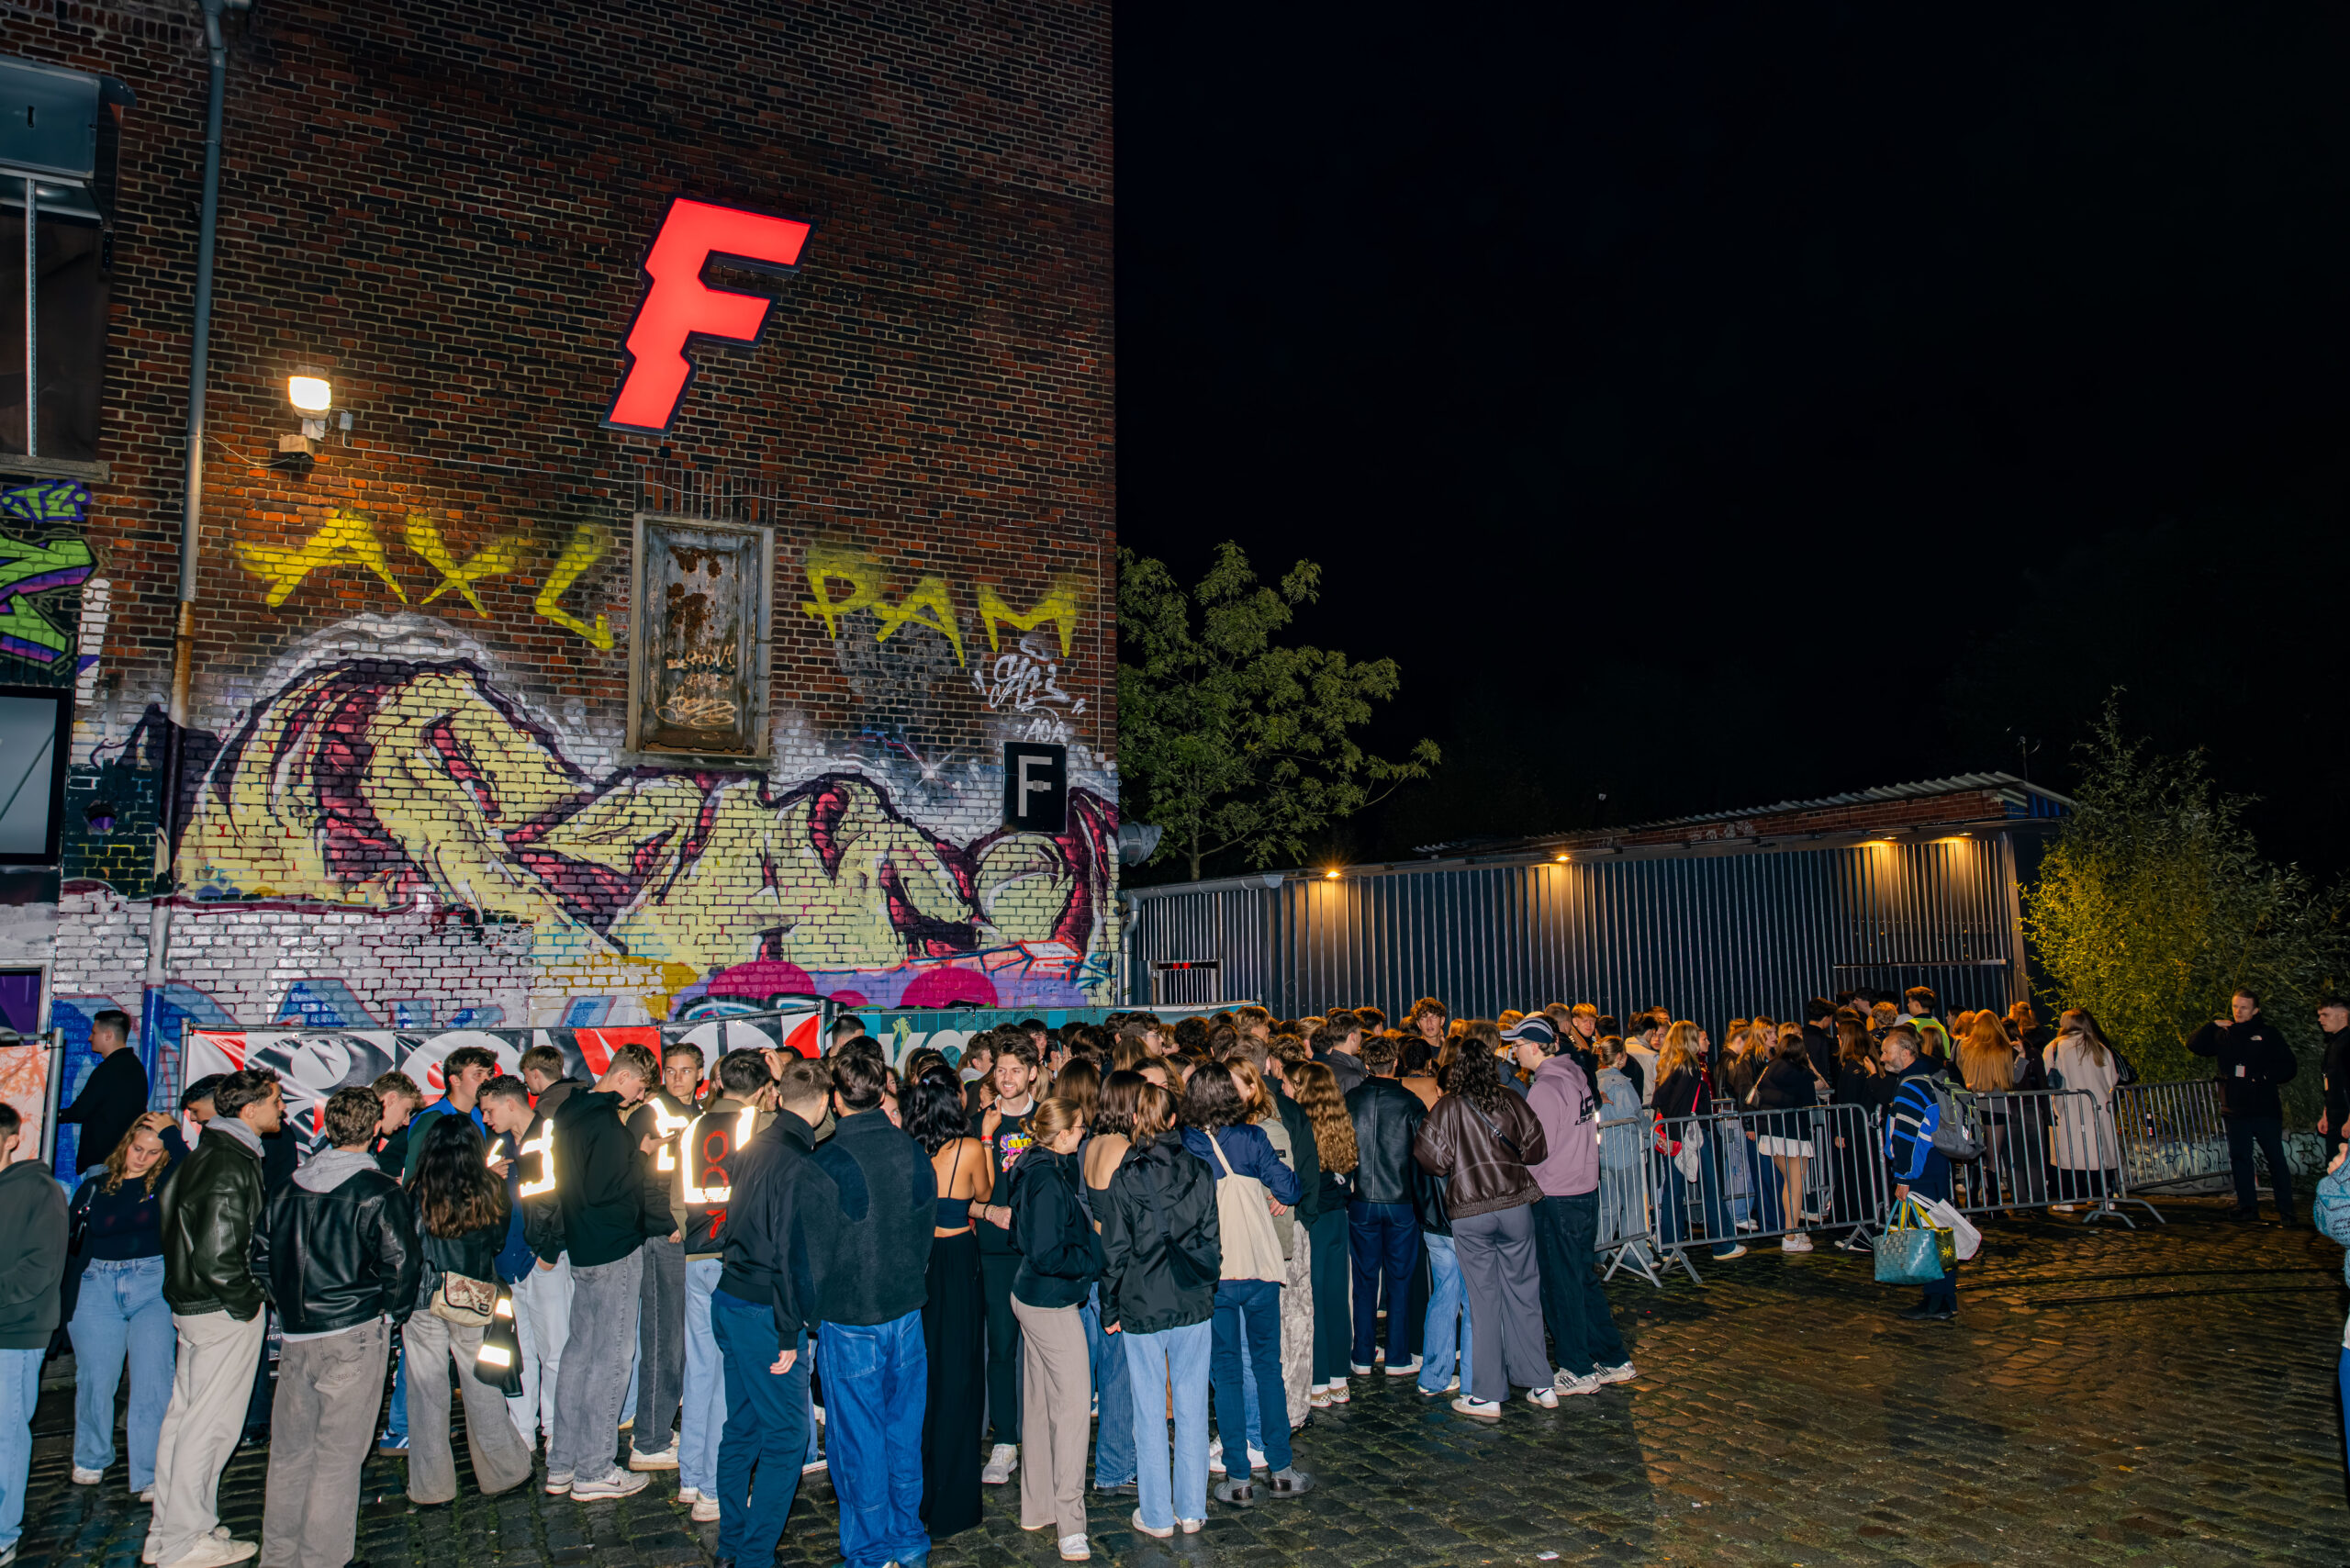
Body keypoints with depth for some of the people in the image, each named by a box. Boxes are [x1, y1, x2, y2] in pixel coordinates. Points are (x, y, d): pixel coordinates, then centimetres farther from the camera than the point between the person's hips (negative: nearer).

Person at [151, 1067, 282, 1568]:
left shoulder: (209, 1153, 10)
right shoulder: (232, 1165, -22)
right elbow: (217, 1254, -28)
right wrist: (248, 1302, -14)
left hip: (192, 1303, 10)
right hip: (224, 1311, -10)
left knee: (185, 1415, 17)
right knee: (210, 1423, -1)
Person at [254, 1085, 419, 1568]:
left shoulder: (289, 1187, 6)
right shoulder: (379, 1193, -12)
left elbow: (261, 1253, 13)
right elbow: (400, 1262, -16)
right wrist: (392, 1314, 2)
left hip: (295, 1334, 6)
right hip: (353, 1336, -6)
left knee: (290, 1450, 16)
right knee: (338, 1455, 3)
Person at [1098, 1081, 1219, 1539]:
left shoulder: (1123, 1179, -9)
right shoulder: (1199, 1173, -3)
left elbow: (1114, 1253, -5)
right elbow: (1212, 1240, 3)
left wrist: (1110, 1311, 5)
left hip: (1141, 1310, -2)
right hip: (1194, 1305, 2)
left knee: (1150, 1413, 9)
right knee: (1192, 1407, 11)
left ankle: (1157, 1515, 18)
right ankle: (1192, 1510, 20)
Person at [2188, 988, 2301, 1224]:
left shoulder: (2268, 1033, 1)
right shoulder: (2222, 1034, 11)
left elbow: (2289, 1067, 0)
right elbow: (2194, 1045, 7)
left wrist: (2263, 1077, -14)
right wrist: (2212, 1026, -2)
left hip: (2264, 1109, -4)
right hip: (2235, 1110, 4)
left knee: (2276, 1158, -1)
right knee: (2239, 1158, 8)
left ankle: (2285, 1210, 7)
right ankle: (2247, 1206, 16)